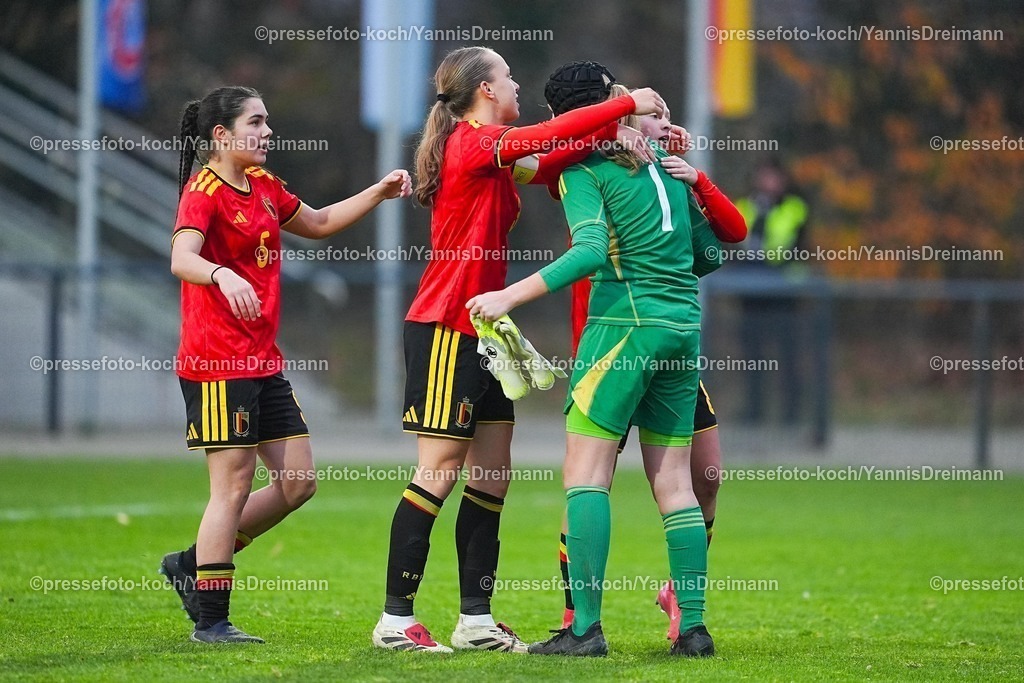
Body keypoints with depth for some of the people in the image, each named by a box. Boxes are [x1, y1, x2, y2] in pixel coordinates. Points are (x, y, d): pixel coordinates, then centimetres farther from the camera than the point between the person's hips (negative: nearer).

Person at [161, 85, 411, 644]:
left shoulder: (262, 185, 14)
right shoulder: (204, 191, -13)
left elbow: (317, 223, 30)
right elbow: (181, 258, -30)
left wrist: (379, 193, 19)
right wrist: (223, 276, -50)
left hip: (263, 362, 9)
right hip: (218, 364, -9)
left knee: (298, 482, 8)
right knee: (233, 487, -6)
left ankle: (192, 565, 19)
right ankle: (210, 620, 2)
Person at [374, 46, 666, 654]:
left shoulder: (488, 152, 15)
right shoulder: (472, 143, -13)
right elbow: (550, 135, -24)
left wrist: (620, 133, -5)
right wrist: (628, 106, -18)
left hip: (481, 331, 10)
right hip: (446, 329, -10)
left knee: (493, 475, 8)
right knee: (441, 471, -7)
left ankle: (476, 620, 10)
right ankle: (396, 619, -2)